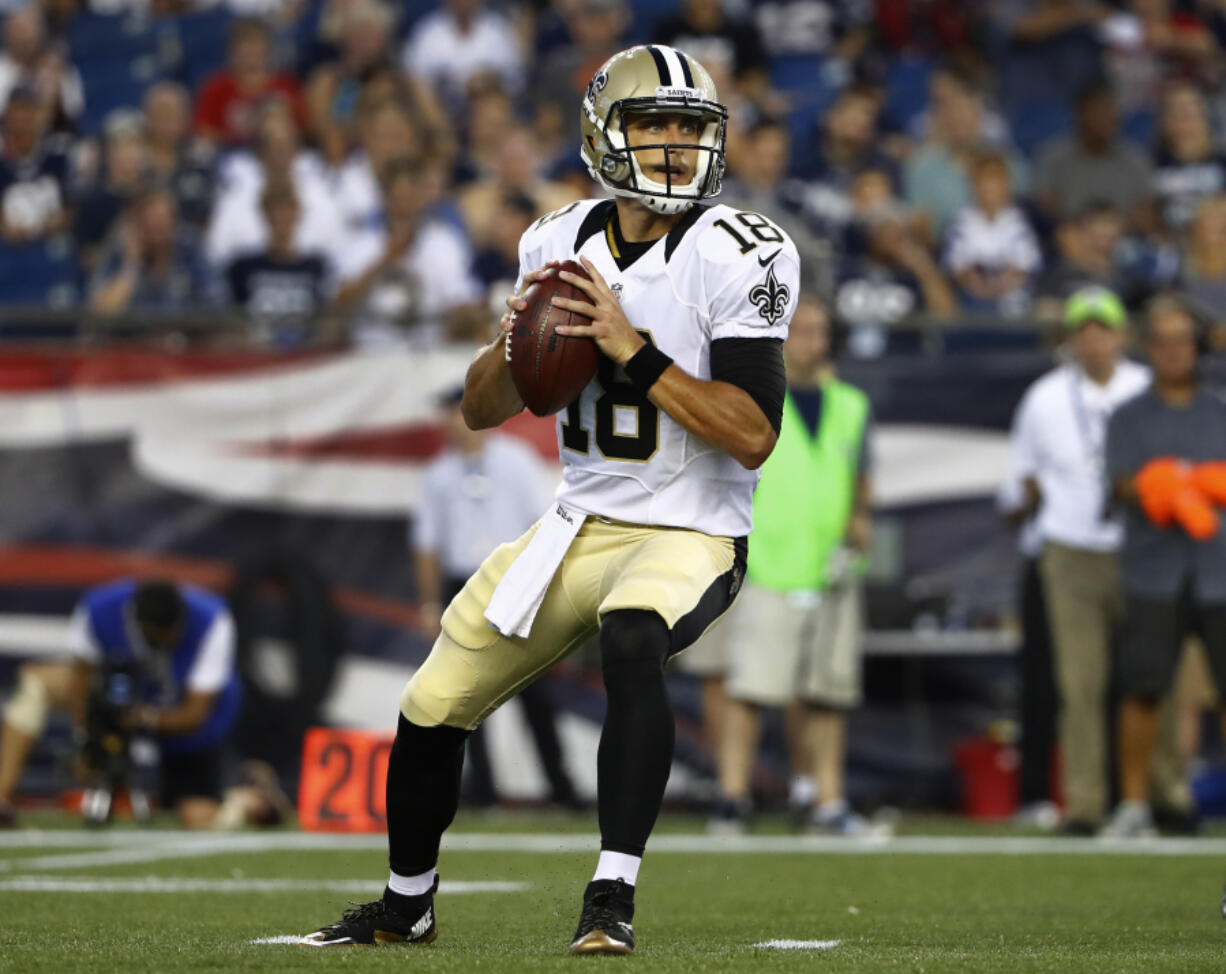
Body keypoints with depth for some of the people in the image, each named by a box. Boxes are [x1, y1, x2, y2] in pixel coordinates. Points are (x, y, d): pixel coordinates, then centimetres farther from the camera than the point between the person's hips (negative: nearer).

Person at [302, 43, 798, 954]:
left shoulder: (737, 256, -14)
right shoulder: (561, 243, 2)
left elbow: (753, 435, -22)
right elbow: (481, 410, 10)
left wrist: (634, 351, -26)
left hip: (689, 531, -6)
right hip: (581, 526, 6)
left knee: (630, 644, -39)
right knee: (432, 708, 7)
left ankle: (613, 897, -34)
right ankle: (407, 903, 33)